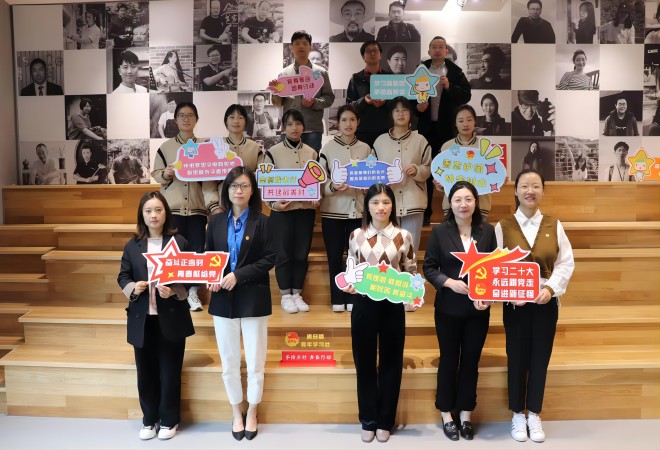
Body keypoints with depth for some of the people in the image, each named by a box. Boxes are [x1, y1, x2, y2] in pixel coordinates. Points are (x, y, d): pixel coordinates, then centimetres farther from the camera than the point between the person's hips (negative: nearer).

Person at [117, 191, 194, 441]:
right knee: (146, 373, 12)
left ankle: (169, 420, 26)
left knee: (170, 372, 8)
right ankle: (149, 420, 30)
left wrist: (174, 291, -19)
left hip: (171, 318, -2)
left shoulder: (179, 242, -3)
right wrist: (132, 288, -13)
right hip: (142, 319, 3)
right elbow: (122, 277, 9)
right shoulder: (132, 245, 4)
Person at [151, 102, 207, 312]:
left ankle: (193, 292, 10)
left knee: (197, 250, -1)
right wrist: (165, 174, -14)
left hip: (197, 207, 1)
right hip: (172, 207, -1)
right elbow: (156, 174, 6)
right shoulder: (165, 147, 7)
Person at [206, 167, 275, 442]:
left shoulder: (262, 222, -3)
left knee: (255, 363, 7)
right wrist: (211, 278, -11)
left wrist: (238, 275, -18)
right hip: (223, 300, 3)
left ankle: (252, 414, 28)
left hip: (253, 299, -2)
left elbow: (269, 259, -8)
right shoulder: (216, 222, 6)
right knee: (229, 363, 12)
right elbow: (207, 256, 9)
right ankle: (236, 414, 31)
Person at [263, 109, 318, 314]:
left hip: (306, 209, 3)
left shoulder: (312, 153, 10)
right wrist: (274, 203, -15)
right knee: (283, 253, 1)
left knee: (302, 253, 7)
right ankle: (285, 295, 14)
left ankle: (297, 294, 19)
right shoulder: (273, 152, 0)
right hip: (282, 209, -3)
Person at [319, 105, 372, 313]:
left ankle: (353, 298, 16)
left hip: (358, 210, 2)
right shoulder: (328, 148, 1)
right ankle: (337, 299, 15)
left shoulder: (366, 149, 7)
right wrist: (333, 187, -21)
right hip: (332, 211, -1)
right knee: (334, 256, 2)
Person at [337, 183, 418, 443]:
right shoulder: (356, 235, 2)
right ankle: (368, 421, 24)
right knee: (365, 362, 8)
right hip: (364, 304, 1)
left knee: (390, 363, 8)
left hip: (393, 305, 0)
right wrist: (348, 285, -11)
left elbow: (412, 272, 5)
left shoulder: (403, 236, 0)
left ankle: (385, 421, 24)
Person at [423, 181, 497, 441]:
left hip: (478, 308, 2)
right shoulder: (439, 231, -5)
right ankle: (447, 415, 25)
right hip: (448, 308, -1)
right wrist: (450, 282, -19)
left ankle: (466, 416, 27)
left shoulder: (487, 230, 0)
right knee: (449, 360, 10)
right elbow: (428, 267, -3)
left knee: (471, 361, 12)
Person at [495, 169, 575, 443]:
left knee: (540, 358, 9)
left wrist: (550, 288, -13)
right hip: (515, 303, -2)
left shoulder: (554, 226, 3)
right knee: (517, 358, 7)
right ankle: (518, 415, 24)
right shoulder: (503, 226, -3)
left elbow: (566, 263, 1)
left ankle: (534, 415, 26)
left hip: (546, 302, 2)